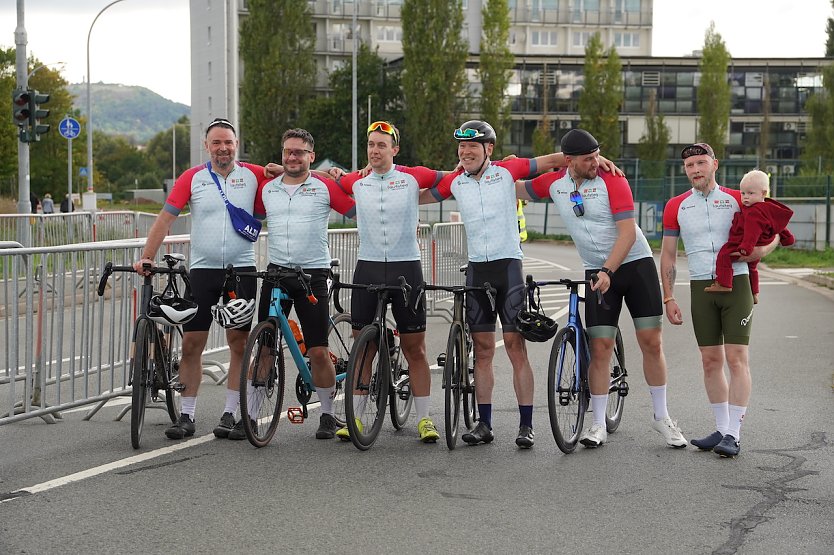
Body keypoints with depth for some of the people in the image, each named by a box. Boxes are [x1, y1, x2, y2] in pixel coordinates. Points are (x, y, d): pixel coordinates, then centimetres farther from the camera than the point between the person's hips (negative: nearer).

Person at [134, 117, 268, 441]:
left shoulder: (254, 175, 2)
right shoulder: (192, 178, 0)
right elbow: (165, 218, -4)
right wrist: (147, 257, -13)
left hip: (241, 270, 0)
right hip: (202, 269, 0)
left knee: (239, 343, 3)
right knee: (191, 343, 0)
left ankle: (230, 415, 12)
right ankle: (187, 416, 9)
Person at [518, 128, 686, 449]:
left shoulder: (612, 181, -15)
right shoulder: (554, 183, -2)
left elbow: (628, 233, -19)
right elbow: (516, 190, 17)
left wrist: (608, 271, -27)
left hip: (636, 264, -2)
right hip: (597, 272, 3)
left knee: (651, 343, -2)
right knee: (599, 347, -3)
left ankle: (661, 417, 11)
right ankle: (598, 425, 5)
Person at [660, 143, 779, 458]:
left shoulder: (737, 200, 3)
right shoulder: (676, 207, 7)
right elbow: (668, 255, 10)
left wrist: (762, 250, -11)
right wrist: (668, 298, 3)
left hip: (736, 284, -2)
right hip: (701, 289, 2)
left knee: (737, 358, -8)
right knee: (711, 361, 5)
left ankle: (733, 434, -6)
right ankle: (721, 429, 14)